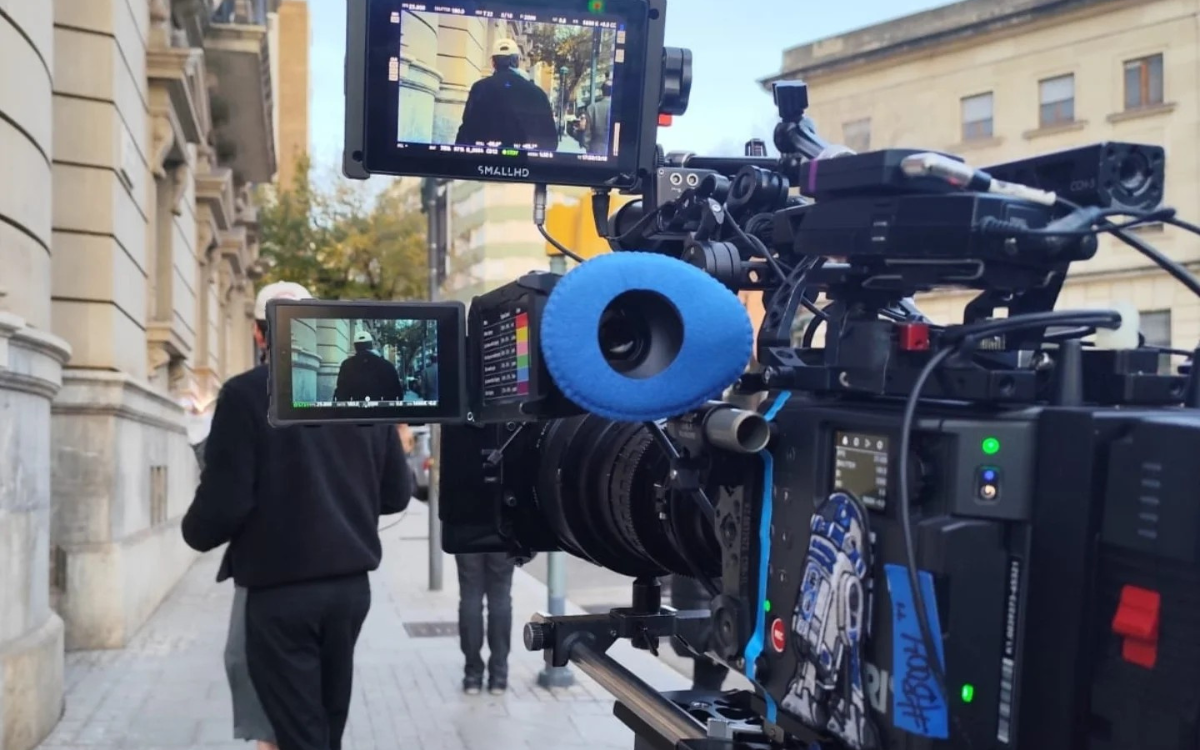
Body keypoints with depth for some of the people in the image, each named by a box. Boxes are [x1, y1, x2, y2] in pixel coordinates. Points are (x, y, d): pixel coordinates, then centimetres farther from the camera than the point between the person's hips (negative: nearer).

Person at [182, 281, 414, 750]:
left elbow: (224, 500, -15)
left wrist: (195, 531, 7)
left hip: (280, 589, -5)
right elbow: (396, 493, 8)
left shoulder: (246, 394, -10)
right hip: (350, 584, 5)